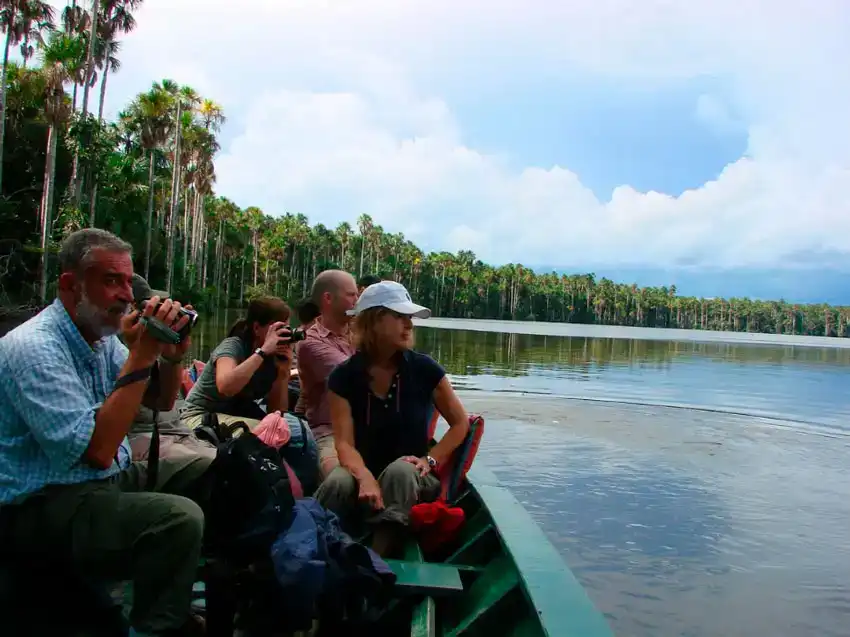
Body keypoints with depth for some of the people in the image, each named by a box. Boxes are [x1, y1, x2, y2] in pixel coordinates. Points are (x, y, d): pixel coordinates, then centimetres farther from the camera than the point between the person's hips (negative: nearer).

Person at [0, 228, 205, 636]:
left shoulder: (101, 335, 4)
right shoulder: (34, 347, -22)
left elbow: (162, 401, 11)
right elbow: (97, 449, -29)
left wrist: (172, 355, -10)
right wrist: (140, 357, -27)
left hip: (110, 479, 9)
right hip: (46, 504, -9)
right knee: (180, 518, -30)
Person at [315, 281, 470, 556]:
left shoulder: (424, 369, -7)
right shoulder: (344, 377, -7)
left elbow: (460, 424, 4)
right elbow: (345, 442, -14)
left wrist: (430, 460, -11)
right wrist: (365, 477, -34)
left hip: (410, 479, 0)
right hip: (365, 471, 0)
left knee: (399, 471, -37)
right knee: (339, 483, -36)